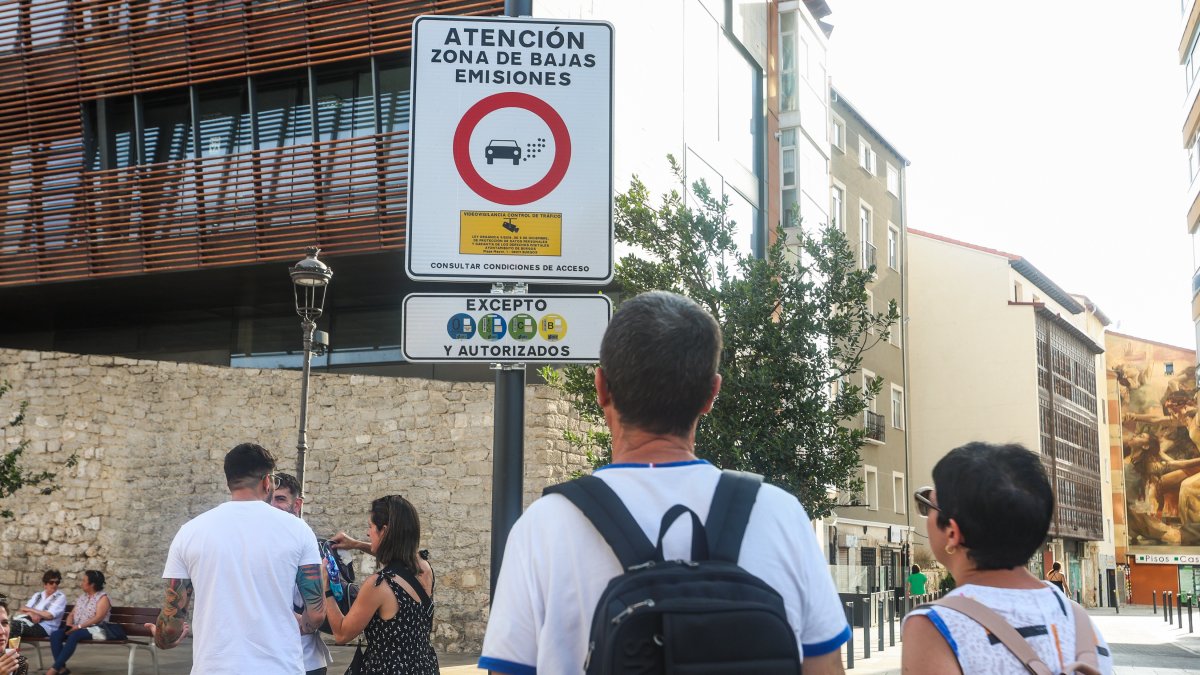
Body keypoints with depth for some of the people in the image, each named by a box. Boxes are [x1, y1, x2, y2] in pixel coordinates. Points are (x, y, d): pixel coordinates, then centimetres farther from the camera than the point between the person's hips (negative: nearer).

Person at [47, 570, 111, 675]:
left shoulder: (103, 598, -4)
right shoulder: (82, 597, 21)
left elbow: (98, 618, -16)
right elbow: (72, 614, 17)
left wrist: (79, 626, -23)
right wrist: (69, 625, -6)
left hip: (93, 630, -7)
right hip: (76, 629, 7)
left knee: (73, 636, -37)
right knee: (55, 634, -21)